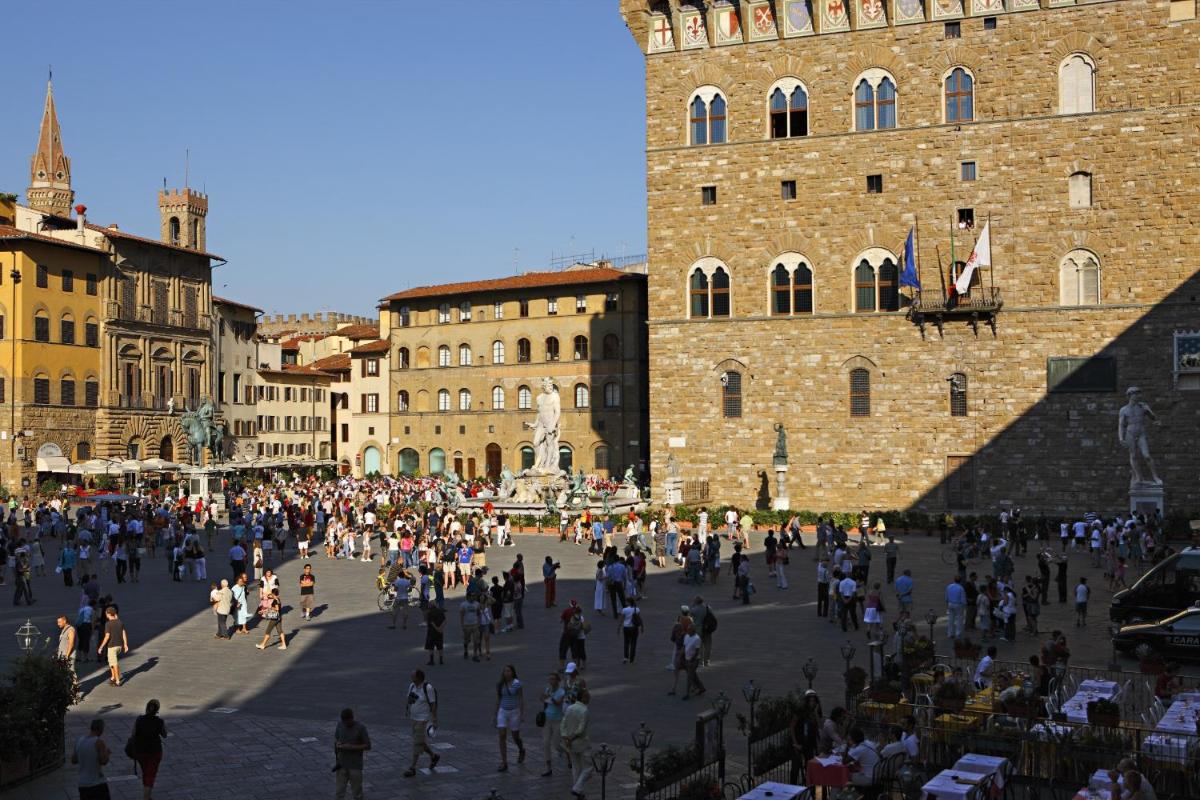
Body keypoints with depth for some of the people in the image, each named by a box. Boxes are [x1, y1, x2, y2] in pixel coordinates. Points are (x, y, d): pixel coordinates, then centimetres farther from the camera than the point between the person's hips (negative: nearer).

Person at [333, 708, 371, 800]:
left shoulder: (361, 728, -16)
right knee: (339, 791, 4)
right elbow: (336, 739, 7)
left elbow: (368, 746, -14)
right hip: (342, 765, 3)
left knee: (357, 792, 6)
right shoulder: (340, 724, -6)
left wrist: (351, 747, -23)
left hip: (355, 766, -3)